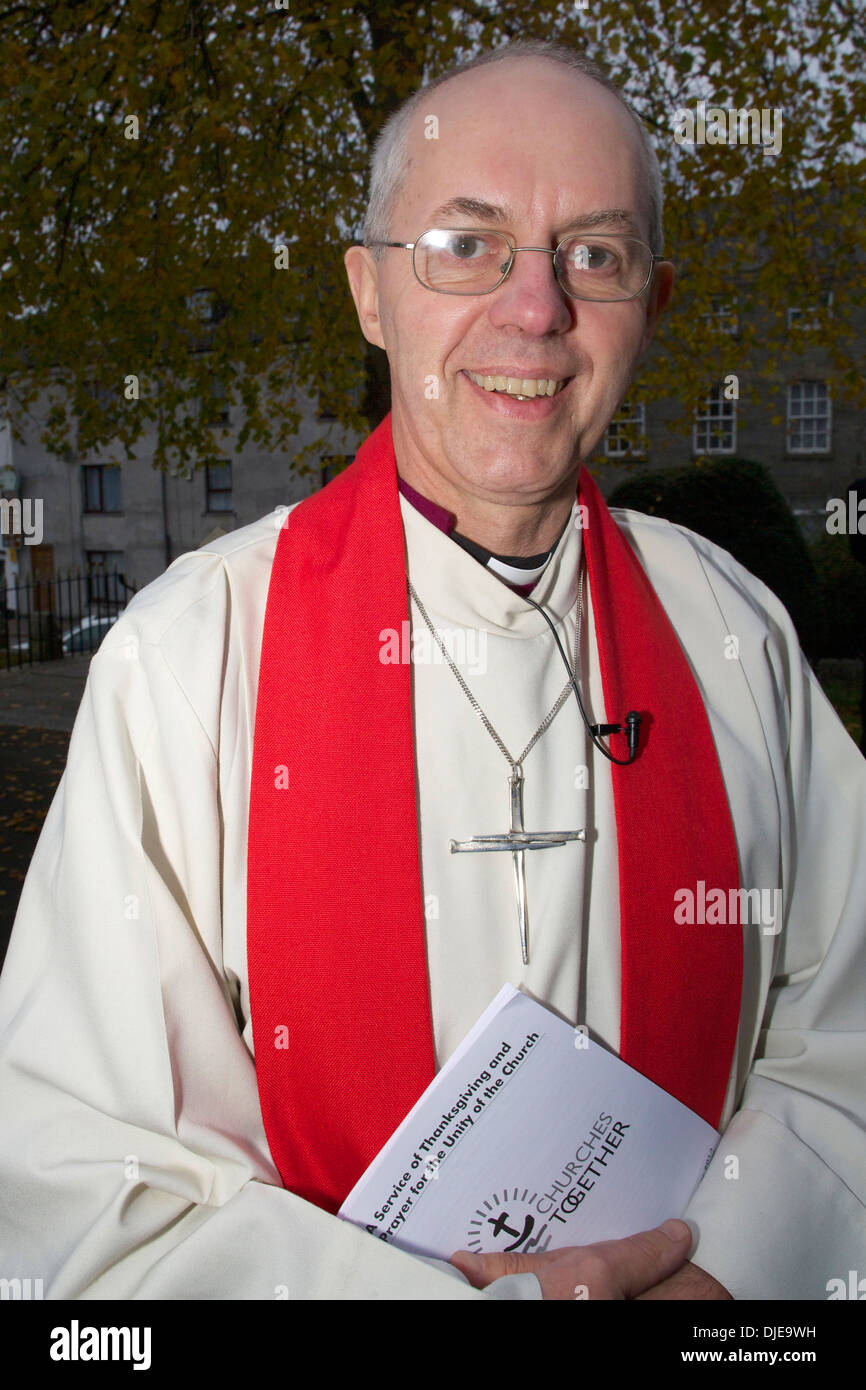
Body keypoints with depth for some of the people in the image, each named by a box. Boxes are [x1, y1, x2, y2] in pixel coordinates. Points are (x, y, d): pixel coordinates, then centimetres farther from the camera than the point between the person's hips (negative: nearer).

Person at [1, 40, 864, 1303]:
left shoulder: (739, 637, -11)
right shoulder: (183, 657, -21)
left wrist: (717, 1270, -21)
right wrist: (457, 1294, -27)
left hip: (692, 1263, 3)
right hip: (337, 1274, -2)